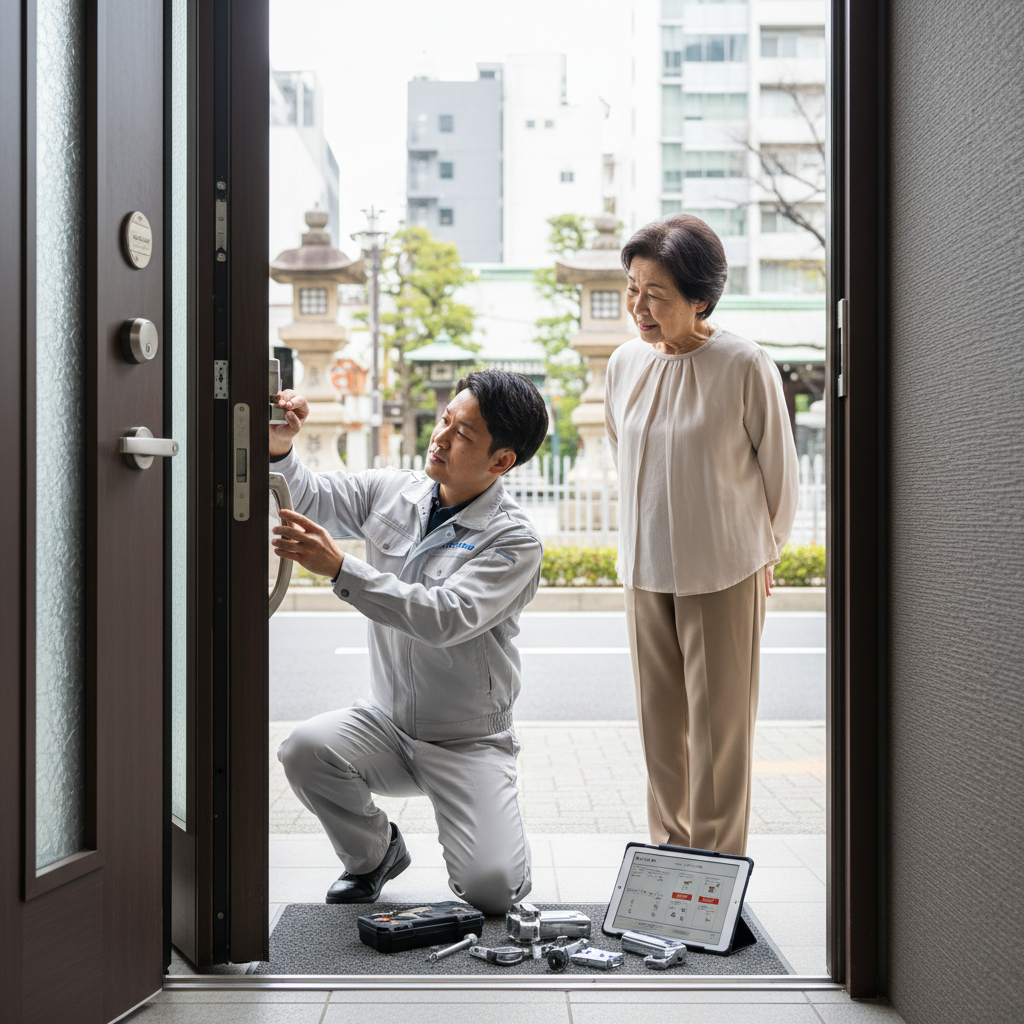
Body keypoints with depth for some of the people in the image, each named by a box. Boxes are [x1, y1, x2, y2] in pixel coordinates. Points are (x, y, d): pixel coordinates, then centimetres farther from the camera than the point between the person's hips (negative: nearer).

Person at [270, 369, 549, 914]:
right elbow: (304, 496, 3)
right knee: (305, 748, -26)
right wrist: (278, 448, -20)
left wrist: (339, 568, -36)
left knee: (490, 889, -21)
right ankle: (376, 851, 5)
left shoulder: (514, 541, -16)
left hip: (468, 740, -4)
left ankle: (486, 845, 19)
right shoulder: (391, 491, 0)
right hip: (386, 721, 4)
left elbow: (445, 618, -30)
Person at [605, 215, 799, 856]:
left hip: (725, 575, -4)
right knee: (661, 720, 12)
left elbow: (781, 473, -3)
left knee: (720, 724, 2)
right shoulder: (625, 364, 1)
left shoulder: (746, 367, -14)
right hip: (645, 573, 5)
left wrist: (761, 554, 9)